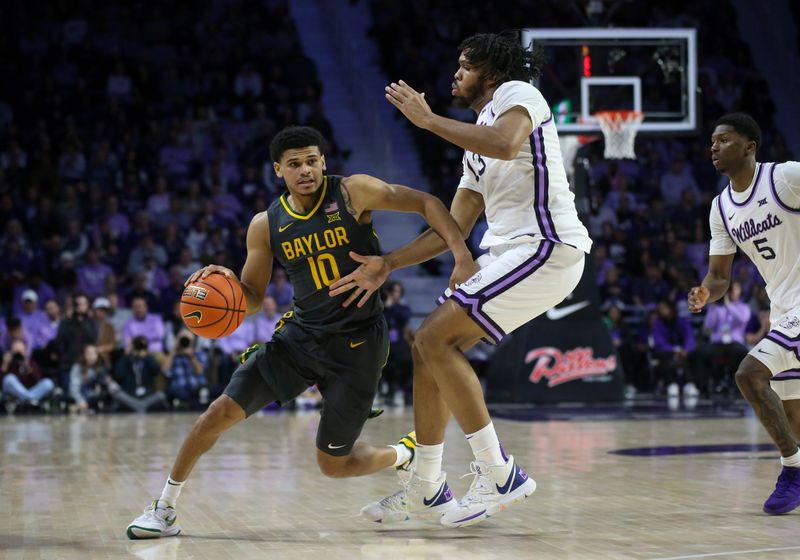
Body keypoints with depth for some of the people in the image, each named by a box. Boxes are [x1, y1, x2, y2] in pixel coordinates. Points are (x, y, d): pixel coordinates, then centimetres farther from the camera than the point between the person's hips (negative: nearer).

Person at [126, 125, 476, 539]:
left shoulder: (353, 193, -10)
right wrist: (226, 280, -16)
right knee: (220, 413, -10)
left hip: (357, 344, -3)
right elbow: (252, 300, 7)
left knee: (333, 464, 2)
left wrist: (462, 257, -24)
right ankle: (164, 511, 7)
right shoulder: (266, 225, 0)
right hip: (299, 335, 3)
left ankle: (406, 454, 34)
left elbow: (426, 203, -10)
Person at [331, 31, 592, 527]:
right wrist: (386, 266, 17)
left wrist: (428, 119, -17)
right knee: (429, 347, 9)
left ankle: (500, 476, -14)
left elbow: (506, 144, -27)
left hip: (546, 248, -10)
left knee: (435, 339, -17)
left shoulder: (518, 93, -3)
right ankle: (426, 489, 19)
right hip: (508, 254, 10)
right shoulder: (477, 149, 25)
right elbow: (454, 228, 25)